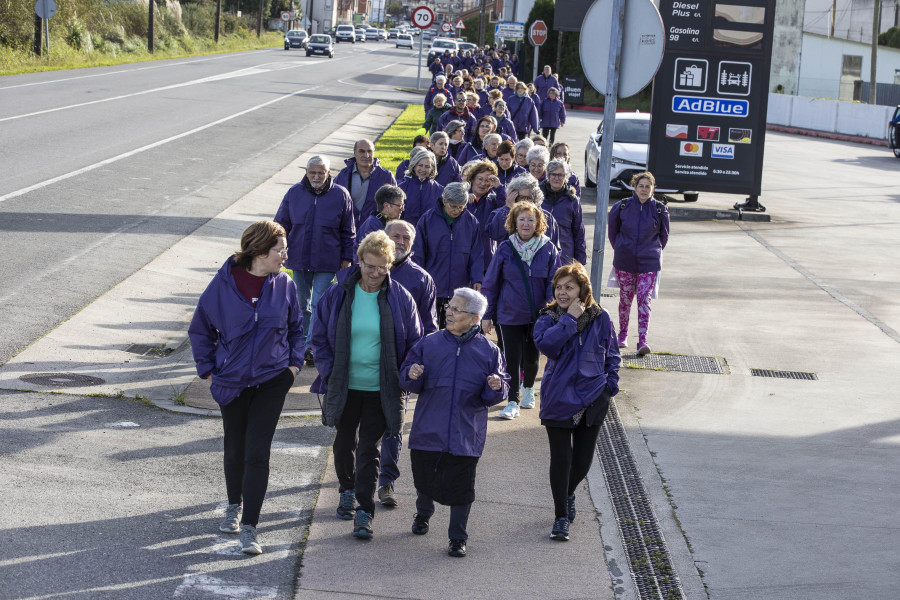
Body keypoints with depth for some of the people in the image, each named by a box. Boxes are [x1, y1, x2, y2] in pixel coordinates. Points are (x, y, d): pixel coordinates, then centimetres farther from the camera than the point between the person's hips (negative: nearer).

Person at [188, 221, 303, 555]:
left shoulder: (284, 285, -3)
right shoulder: (224, 284, -8)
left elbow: (297, 327, 13)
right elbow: (200, 330, 5)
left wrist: (294, 363, 2)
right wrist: (208, 369, 1)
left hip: (272, 381, 0)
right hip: (231, 382, 1)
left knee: (257, 453, -8)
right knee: (235, 449, 16)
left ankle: (249, 528, -5)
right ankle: (234, 506, 41)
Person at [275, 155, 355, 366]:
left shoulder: (340, 195, -4)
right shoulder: (294, 193, 0)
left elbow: (348, 231, 4)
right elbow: (281, 224, 10)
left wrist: (346, 257, 3)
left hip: (326, 262, -3)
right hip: (299, 259, 3)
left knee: (319, 305, -7)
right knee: (302, 304, 14)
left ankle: (312, 346, -6)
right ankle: (301, 342, 26)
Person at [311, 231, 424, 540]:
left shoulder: (400, 299, -5)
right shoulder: (338, 294, -4)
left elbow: (415, 342, 5)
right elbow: (320, 337, 5)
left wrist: (404, 376, -5)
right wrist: (329, 372, -4)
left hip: (381, 389, -2)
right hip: (344, 386, 2)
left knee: (369, 449, -4)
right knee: (345, 443, 17)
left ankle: (365, 513, -1)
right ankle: (348, 491, 42)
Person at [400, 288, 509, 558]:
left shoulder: (488, 351, -1)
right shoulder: (428, 344, 0)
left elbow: (493, 397, 3)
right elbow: (408, 382, 6)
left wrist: (496, 387, -19)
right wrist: (412, 376, -17)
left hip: (466, 433, -1)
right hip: (428, 431, 1)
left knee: (460, 487, 1)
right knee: (425, 479, 14)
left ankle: (457, 538, 14)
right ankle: (423, 514, 45)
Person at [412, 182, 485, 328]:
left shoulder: (471, 222, 3)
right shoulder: (427, 220, -1)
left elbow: (477, 255, 6)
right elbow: (418, 254, 3)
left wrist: (477, 279, -7)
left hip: (461, 291, 1)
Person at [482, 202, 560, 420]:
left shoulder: (548, 249, -4)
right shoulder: (505, 249, -5)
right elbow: (490, 284, 1)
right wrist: (487, 315, 1)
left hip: (538, 315, 1)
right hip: (510, 314, -1)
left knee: (531, 357, 15)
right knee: (512, 359, -3)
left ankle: (528, 389, 42)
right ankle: (513, 401, 5)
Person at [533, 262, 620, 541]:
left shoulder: (600, 318, 0)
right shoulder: (549, 318, -4)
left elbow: (611, 355, 12)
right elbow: (544, 343, -26)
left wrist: (610, 384, 1)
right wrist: (570, 319, -23)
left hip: (592, 400, 2)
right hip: (558, 399, -2)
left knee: (583, 460, 8)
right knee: (561, 459, -4)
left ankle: (568, 493, 41)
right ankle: (561, 517, 10)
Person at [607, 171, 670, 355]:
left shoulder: (659, 210, -1)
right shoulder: (621, 207, -1)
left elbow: (664, 236, 13)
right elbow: (612, 231, 12)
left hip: (649, 264, -1)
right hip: (624, 263, 1)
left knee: (644, 300, -8)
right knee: (625, 299, 9)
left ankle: (642, 340, -11)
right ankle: (622, 335, 26)